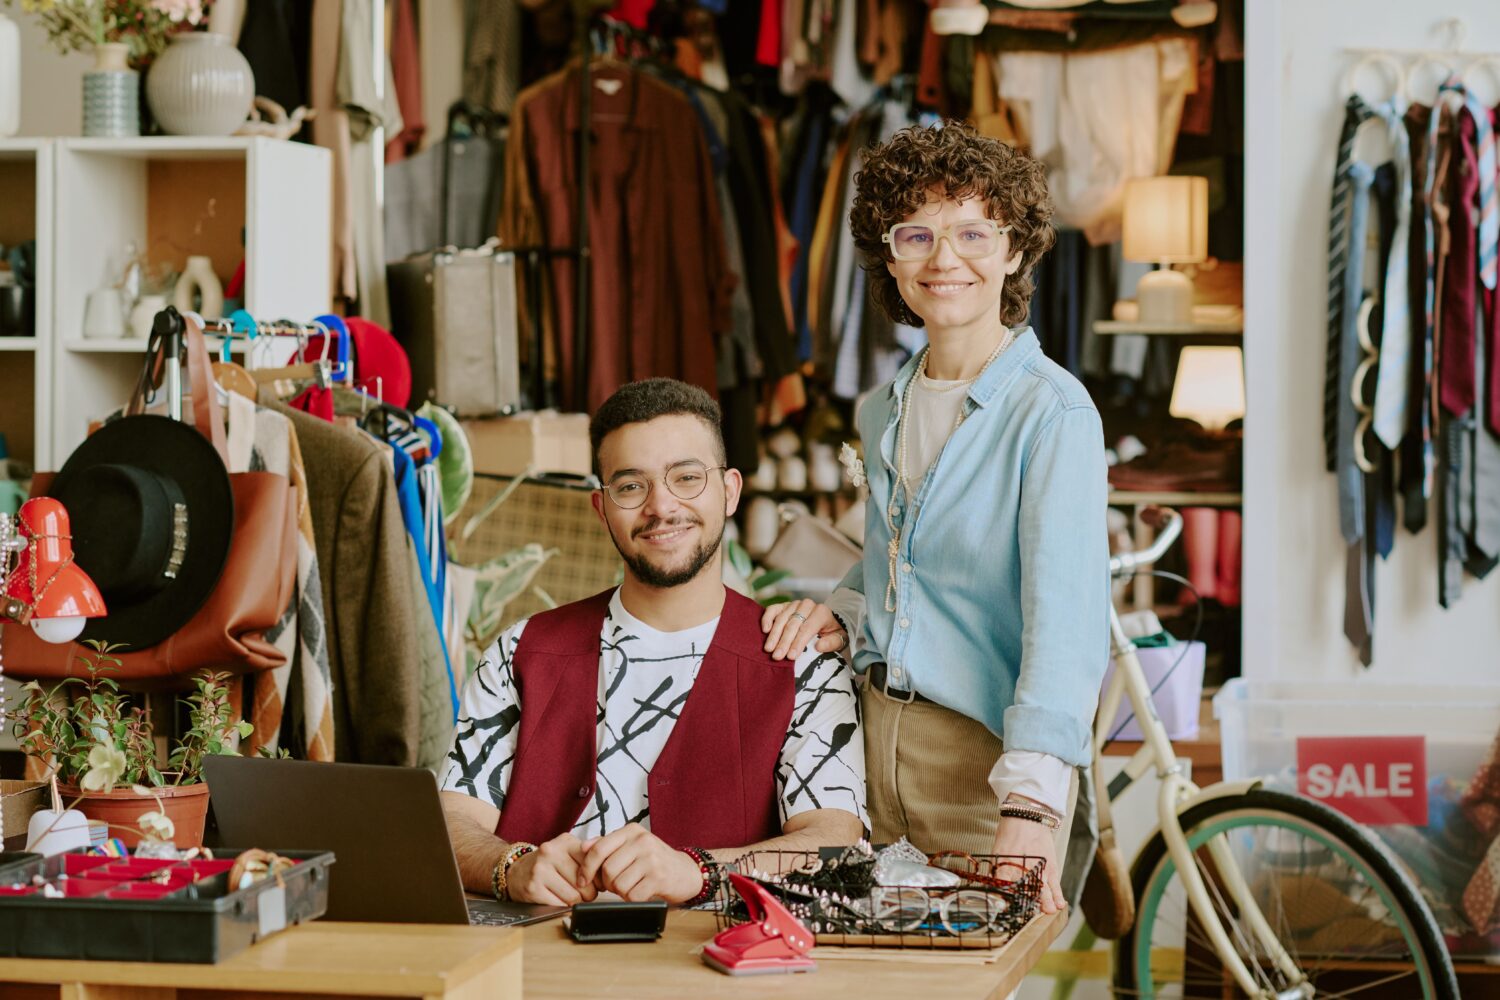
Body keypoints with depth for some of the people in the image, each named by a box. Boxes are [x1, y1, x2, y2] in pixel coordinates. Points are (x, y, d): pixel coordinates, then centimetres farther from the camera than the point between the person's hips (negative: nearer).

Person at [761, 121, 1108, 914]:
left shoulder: (1053, 414, -14)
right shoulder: (885, 412, 9)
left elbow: (1065, 619, -24)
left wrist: (1028, 807, -35)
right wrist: (845, 609, 2)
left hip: (989, 757, -6)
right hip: (877, 734, 6)